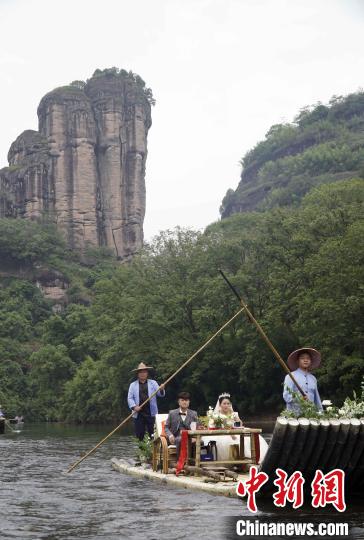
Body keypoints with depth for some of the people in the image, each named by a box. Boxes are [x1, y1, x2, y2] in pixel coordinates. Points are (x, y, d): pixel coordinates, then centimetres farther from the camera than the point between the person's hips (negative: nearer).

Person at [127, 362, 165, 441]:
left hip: (151, 413, 0)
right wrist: (134, 406, -12)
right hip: (138, 414, 0)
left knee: (153, 435, -2)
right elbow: (130, 398, 5)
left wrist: (161, 390, -20)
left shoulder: (153, 383, 11)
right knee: (139, 435, 1)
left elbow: (160, 394, 3)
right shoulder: (133, 385, 10)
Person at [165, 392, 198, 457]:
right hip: (177, 438, -1)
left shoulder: (193, 414, 19)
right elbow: (166, 427, 16)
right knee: (181, 440, -38)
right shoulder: (172, 413, 15)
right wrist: (170, 435, -6)